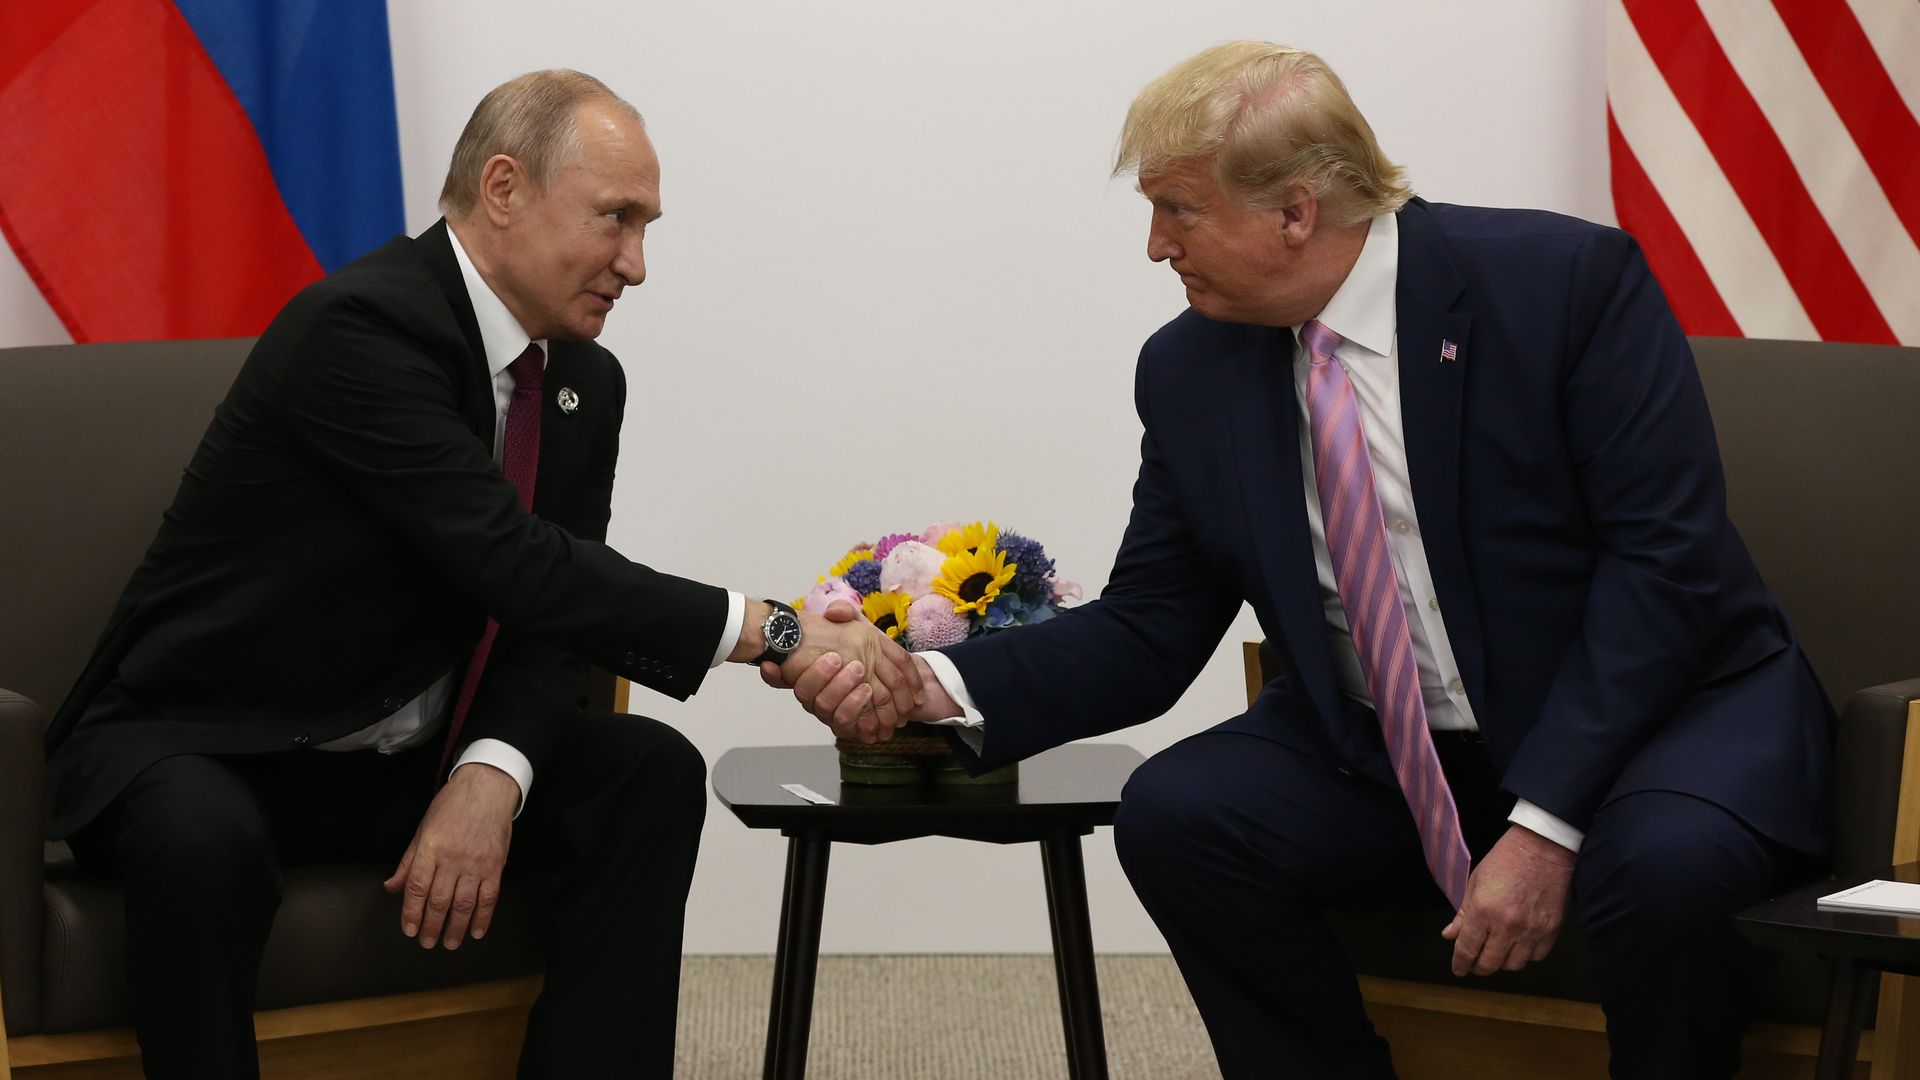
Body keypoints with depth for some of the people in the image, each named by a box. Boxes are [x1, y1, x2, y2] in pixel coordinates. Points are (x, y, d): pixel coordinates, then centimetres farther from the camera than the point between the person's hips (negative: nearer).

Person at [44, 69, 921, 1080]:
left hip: (405, 760, 7)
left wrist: (492, 777, -21)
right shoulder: (360, 326, -24)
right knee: (205, 840, -39)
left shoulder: (585, 381, 3)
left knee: (652, 773, -13)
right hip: (198, 745, -7)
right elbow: (517, 568, -30)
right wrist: (772, 632, -29)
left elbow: (553, 614, -1)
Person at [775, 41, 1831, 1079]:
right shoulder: (1190, 369, -1)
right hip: (1385, 756, 4)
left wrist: (1545, 822, -26)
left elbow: (1664, 559, -19)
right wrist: (942, 687, -15)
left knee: (1662, 861, -35)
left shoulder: (1567, 280, -15)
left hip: (1657, 706, -4)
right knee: (1171, 814, -19)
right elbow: (1145, 635, 3)